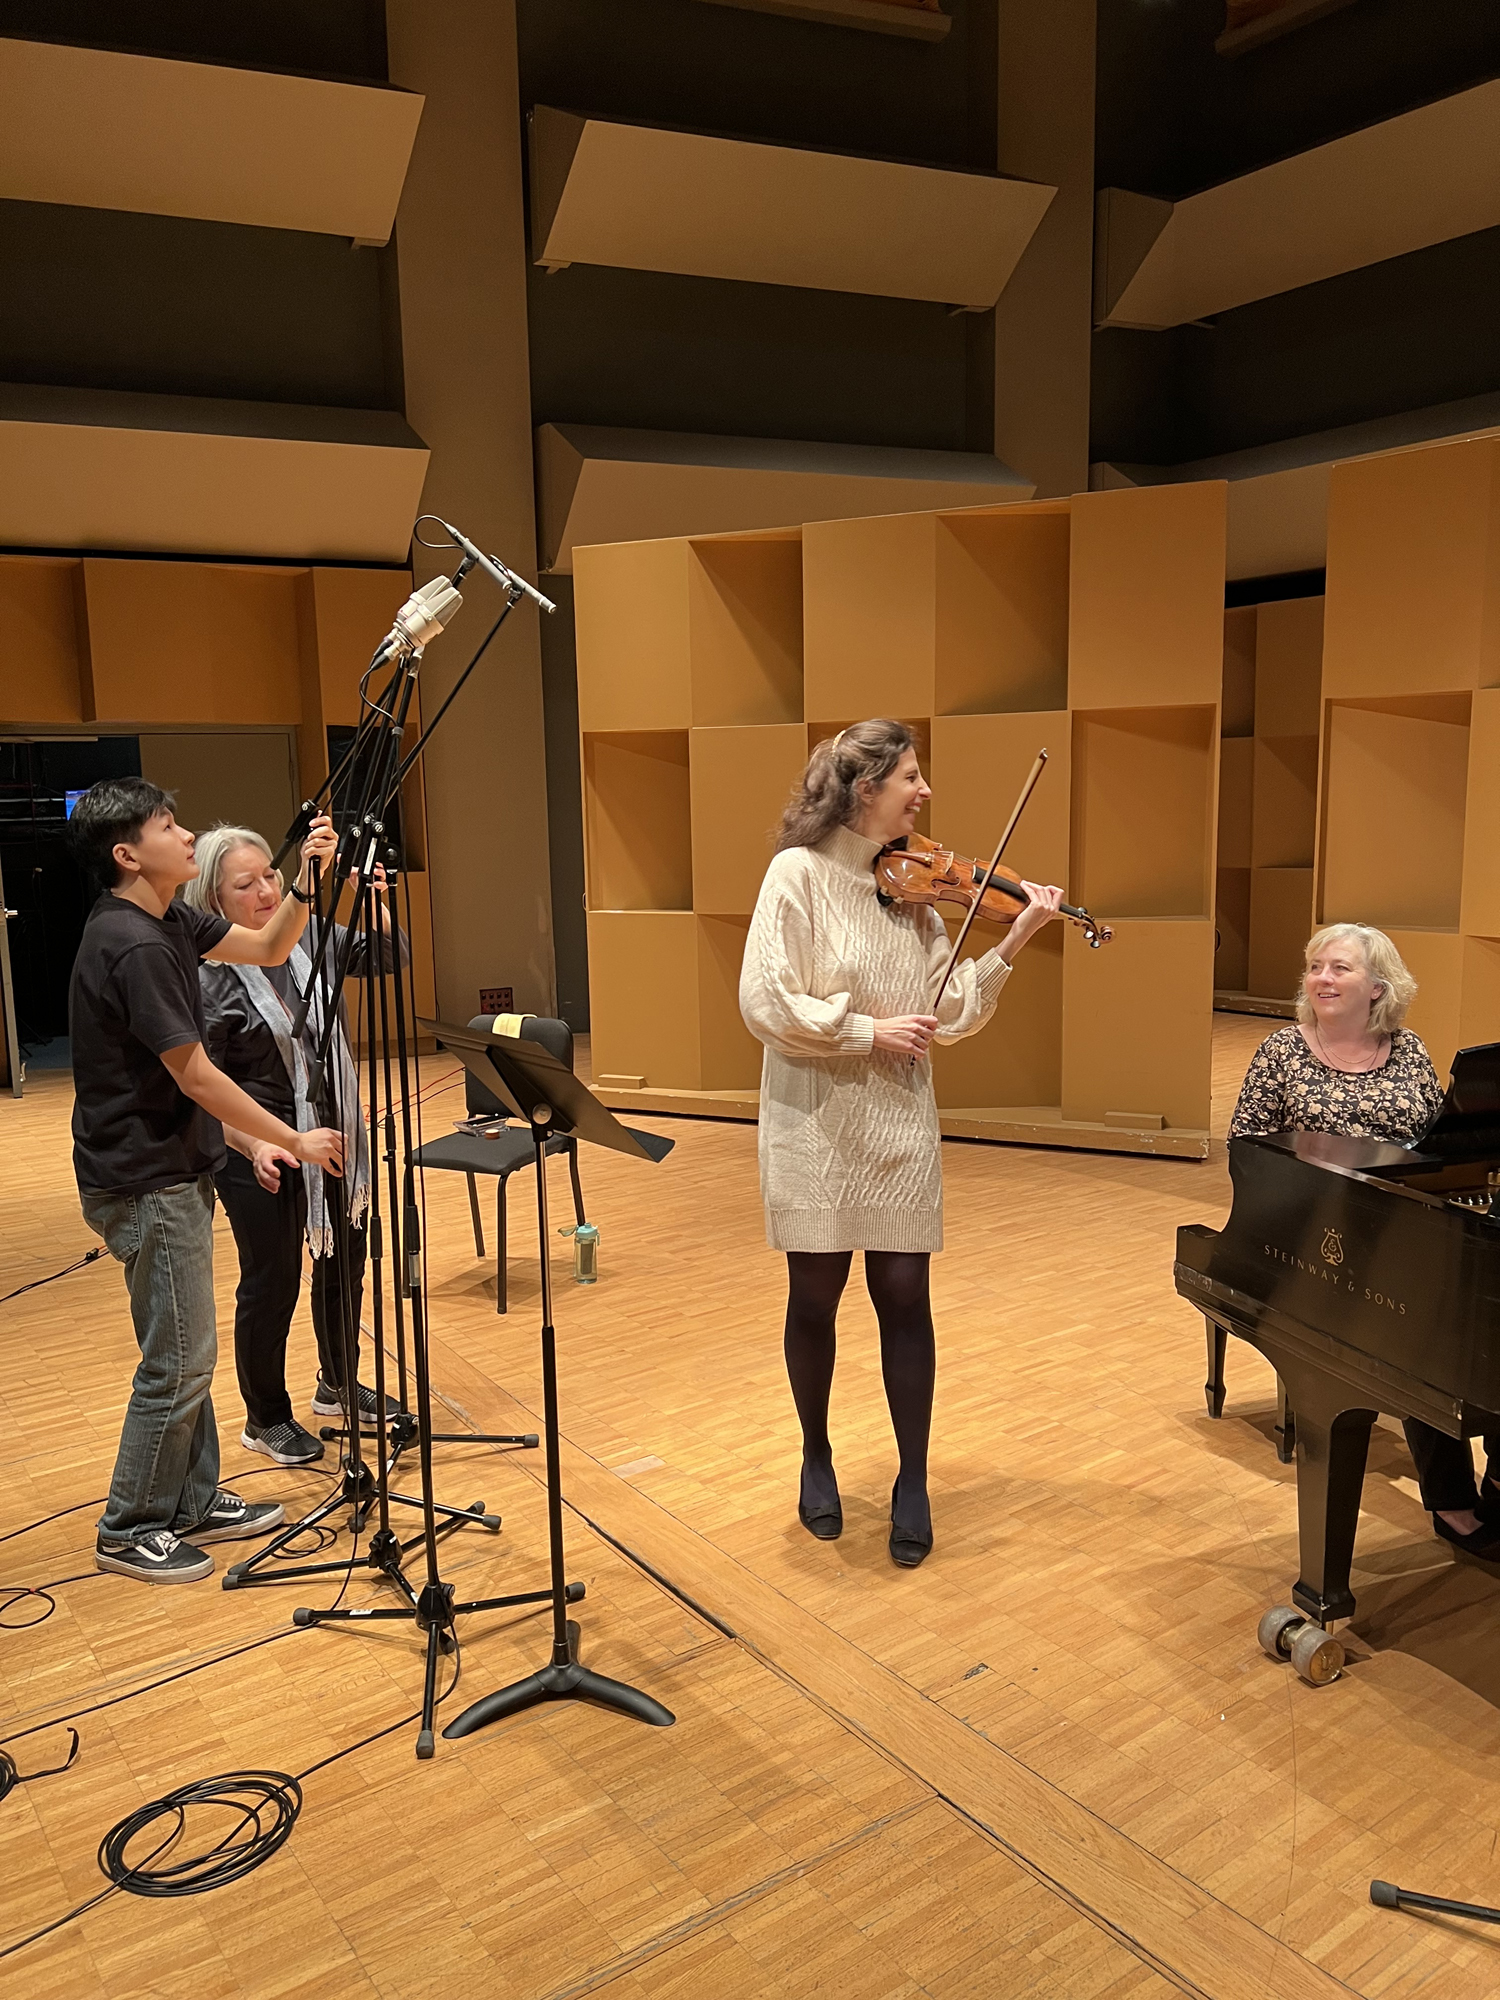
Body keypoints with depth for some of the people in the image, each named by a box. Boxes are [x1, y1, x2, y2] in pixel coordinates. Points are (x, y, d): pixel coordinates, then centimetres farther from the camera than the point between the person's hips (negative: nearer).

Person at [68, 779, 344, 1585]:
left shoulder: (165, 922, 6)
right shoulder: (133, 946, -23)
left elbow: (269, 949, 13)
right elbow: (195, 1076, -21)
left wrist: (310, 877, -3)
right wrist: (293, 1140, -14)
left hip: (171, 1169, 10)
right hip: (145, 1180, -10)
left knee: (184, 1351, 17)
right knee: (178, 1360, 1)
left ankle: (194, 1502, 30)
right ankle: (129, 1531, 16)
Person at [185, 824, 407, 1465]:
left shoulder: (310, 938, 0)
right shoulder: (205, 980, -17)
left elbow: (388, 956, 1)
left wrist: (374, 903, -17)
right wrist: (253, 1146, -27)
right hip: (262, 1153, -6)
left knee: (345, 1261, 18)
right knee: (272, 1281, 5)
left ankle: (337, 1386, 40)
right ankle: (265, 1419, 26)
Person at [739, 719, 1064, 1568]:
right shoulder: (799, 873, -9)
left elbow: (951, 1015, 2)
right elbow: (765, 1002, -16)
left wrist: (1015, 942, -6)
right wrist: (868, 1029, -17)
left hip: (900, 1124, 4)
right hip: (816, 1124, -3)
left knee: (904, 1296, 4)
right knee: (814, 1298, 9)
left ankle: (913, 1483, 21)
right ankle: (818, 1459, 33)